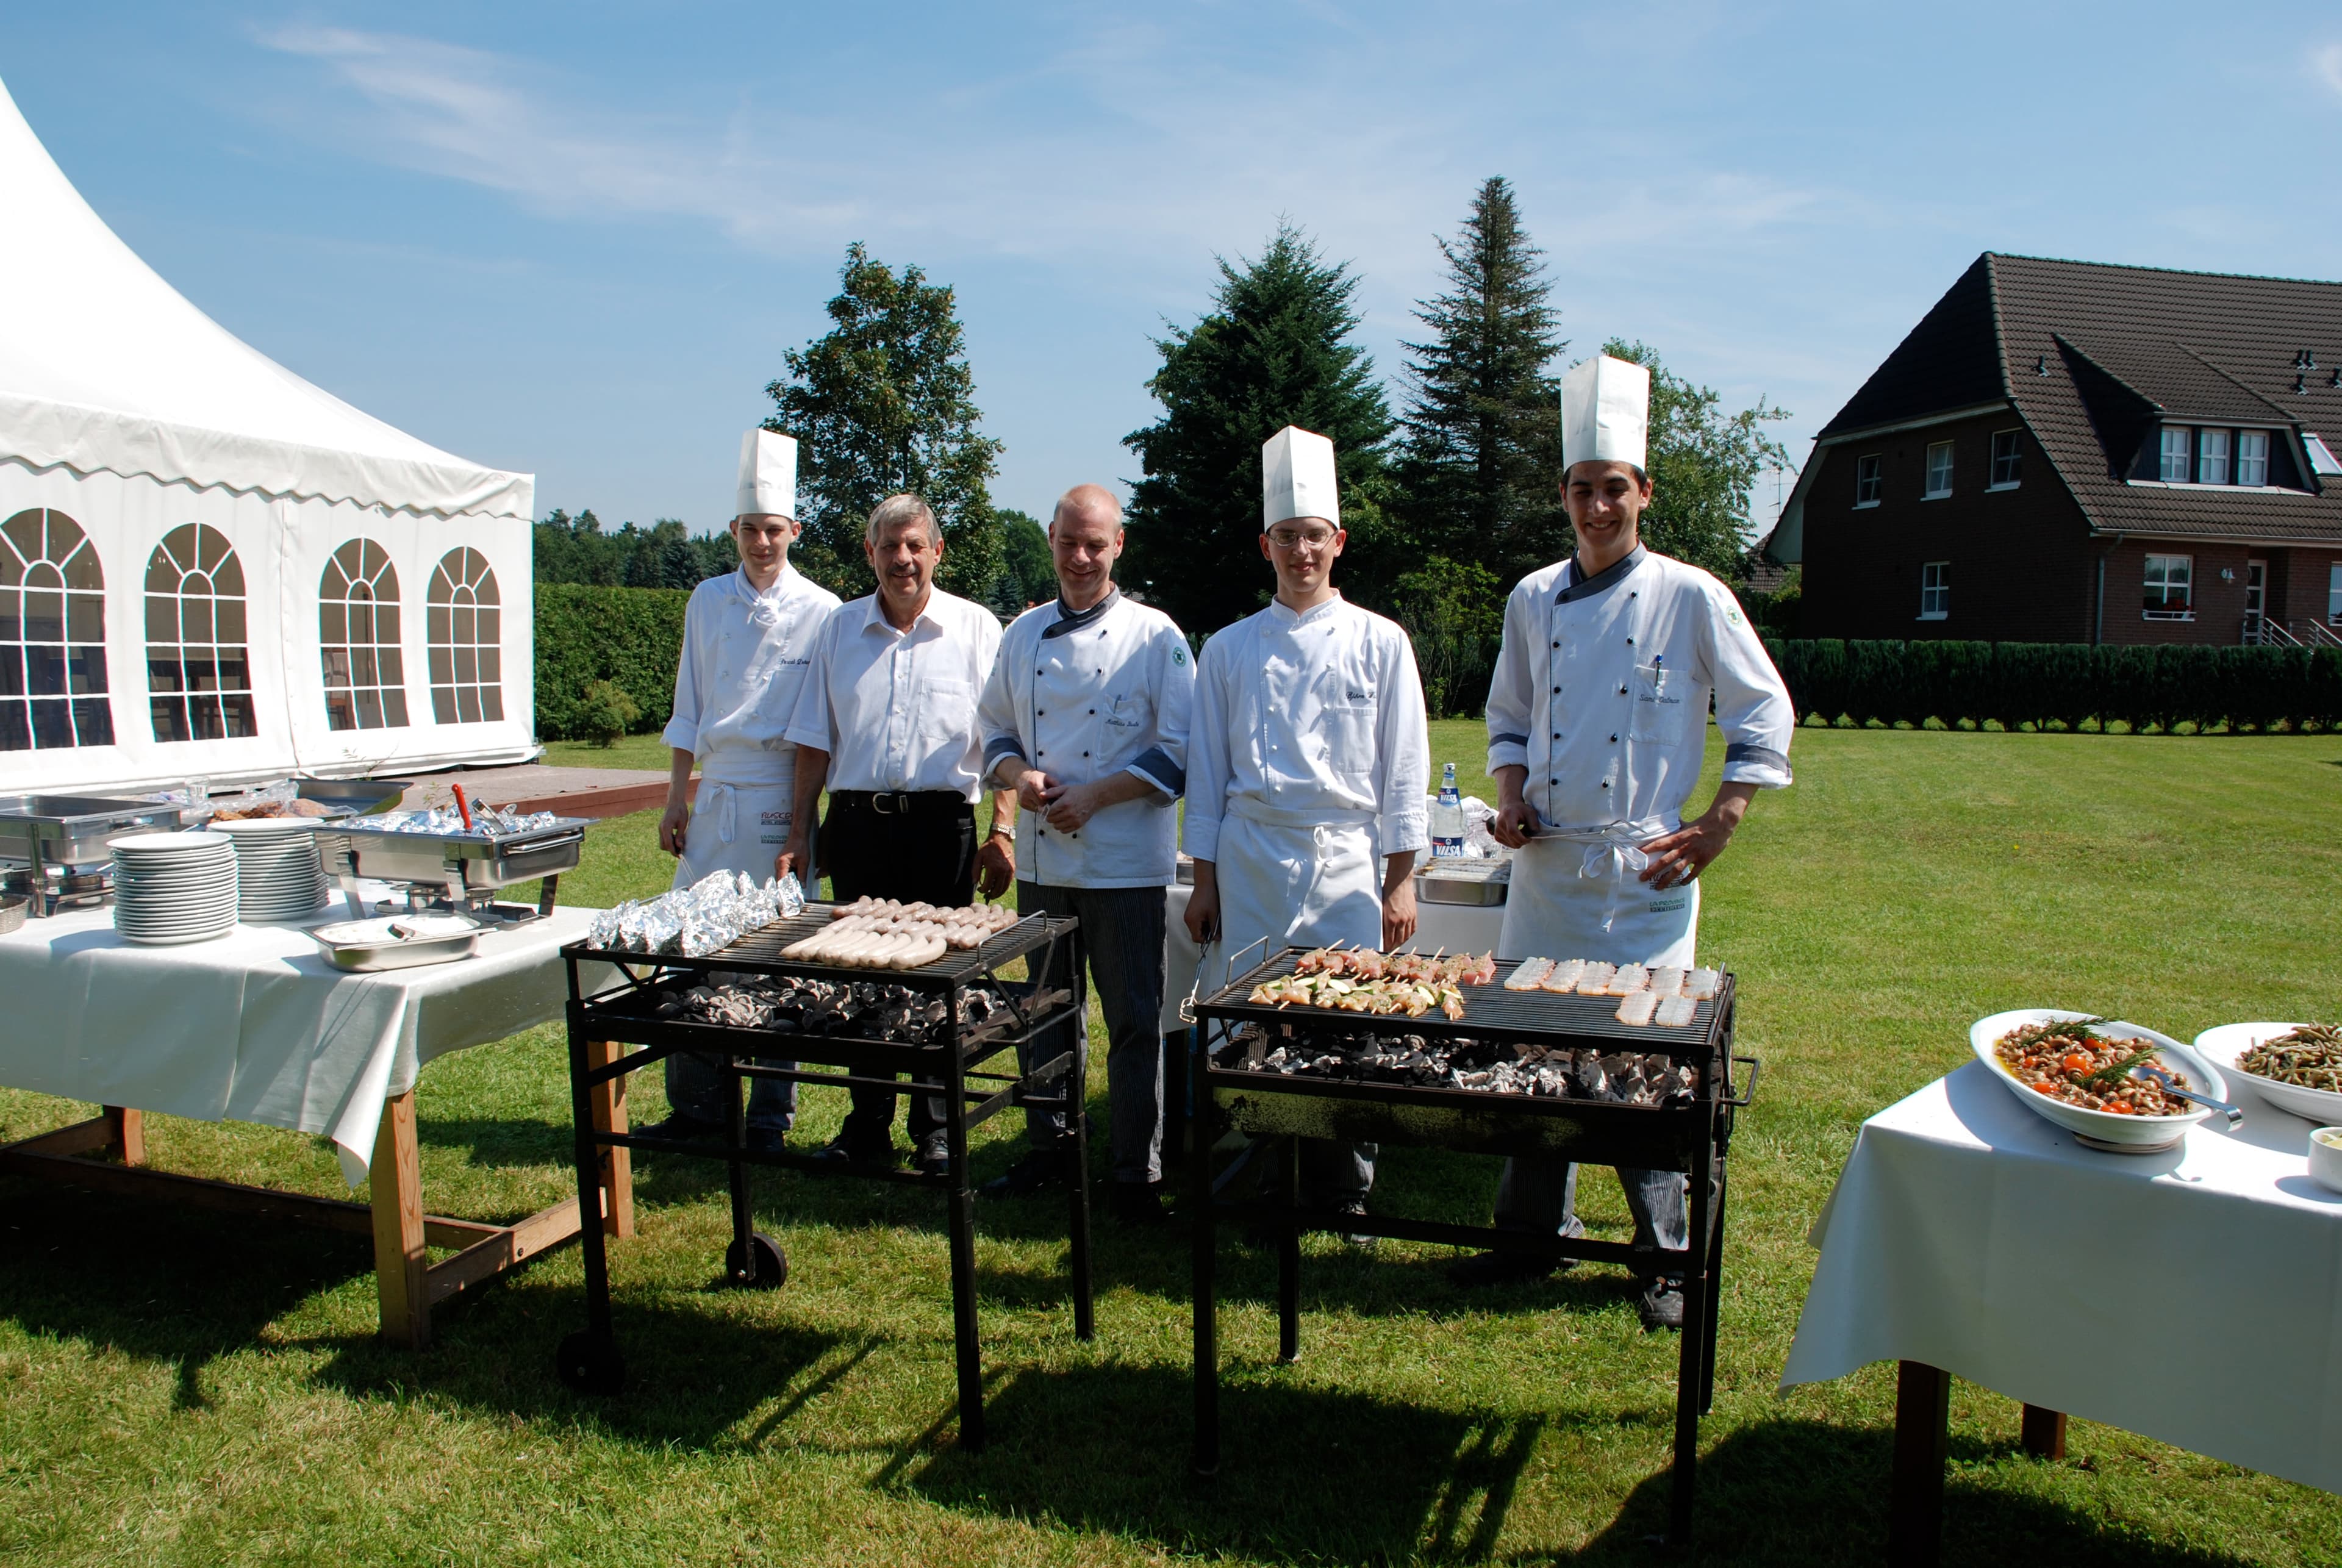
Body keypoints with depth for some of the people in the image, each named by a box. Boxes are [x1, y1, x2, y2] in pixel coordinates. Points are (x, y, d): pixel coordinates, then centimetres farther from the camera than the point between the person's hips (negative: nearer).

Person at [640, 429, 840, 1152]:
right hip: (714, 794, 4)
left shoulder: (820, 612, -2)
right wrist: (676, 798, 9)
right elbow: (689, 712, 13)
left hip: (781, 800, -4)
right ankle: (697, 1106, 19)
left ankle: (771, 1117, 13)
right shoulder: (708, 601, 10)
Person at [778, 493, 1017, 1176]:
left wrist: (1002, 831, -6)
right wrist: (799, 831, 8)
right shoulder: (840, 628, 10)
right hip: (857, 820, 3)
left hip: (941, 823, -3)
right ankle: (867, 1127, 21)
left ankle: (936, 1129, 17)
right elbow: (816, 739, 12)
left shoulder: (975, 628, 2)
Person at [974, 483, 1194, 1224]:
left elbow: (1179, 749, -9)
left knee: (1134, 1021, 2)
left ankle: (1137, 1174, 15)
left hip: (1126, 864, -5)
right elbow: (996, 729, 16)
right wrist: (1019, 775, -6)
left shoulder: (1154, 635, -6)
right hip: (1041, 859, 5)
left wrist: (1094, 797, -16)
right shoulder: (1023, 634, 9)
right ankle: (1047, 1149, 32)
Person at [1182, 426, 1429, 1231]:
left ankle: (1343, 1190, 17)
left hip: (1345, 859, -1)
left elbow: (1404, 770, 2)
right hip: (1249, 859, 1)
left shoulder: (1379, 643, 3)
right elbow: (1208, 771, 8)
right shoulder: (1229, 650, 6)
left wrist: (1401, 880, -2)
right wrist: (1204, 880, 6)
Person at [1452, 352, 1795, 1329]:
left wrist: (1715, 830, -6)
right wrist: (1511, 794, 1)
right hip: (1545, 863, 4)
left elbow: (1766, 720, 1)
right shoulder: (1533, 601, 7)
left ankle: (1669, 1255, 18)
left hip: (1644, 870, -4)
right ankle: (1534, 1230, 27)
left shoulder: (1690, 598, -4)